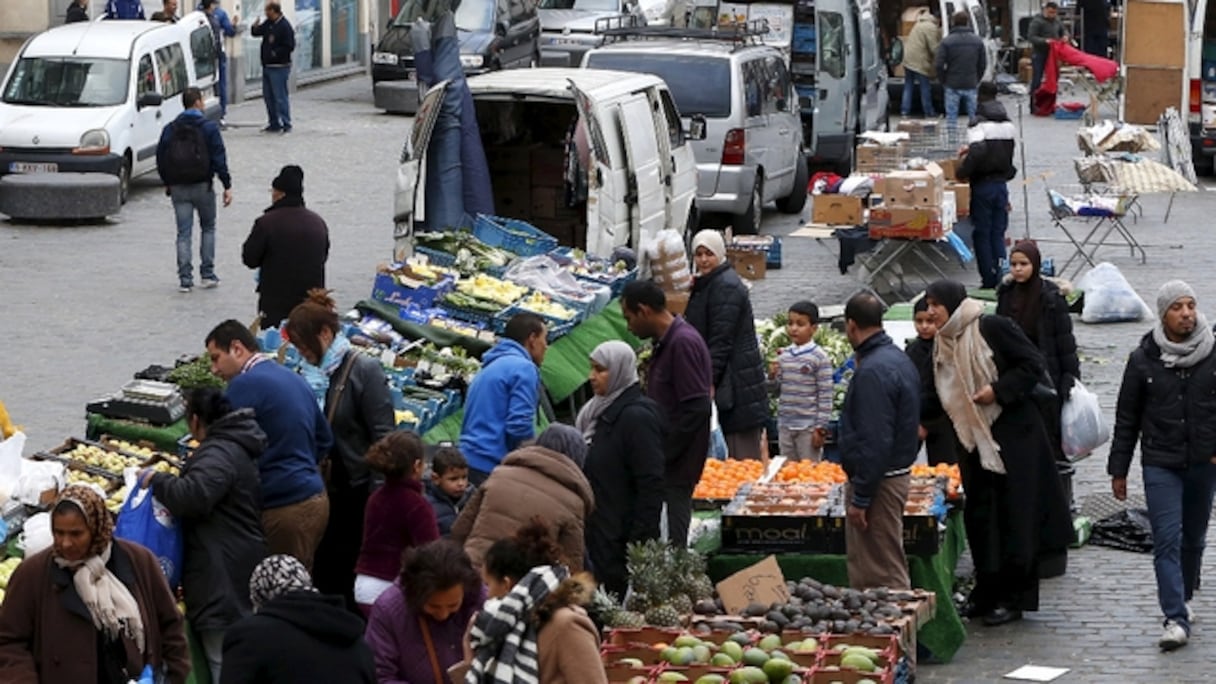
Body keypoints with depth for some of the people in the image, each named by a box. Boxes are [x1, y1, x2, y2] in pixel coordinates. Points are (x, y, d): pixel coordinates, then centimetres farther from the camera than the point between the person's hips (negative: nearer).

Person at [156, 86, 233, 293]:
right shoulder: (208, 127, -6)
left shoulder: (170, 129, 5)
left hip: (178, 188, 2)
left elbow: (161, 158, 8)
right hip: (202, 186, -2)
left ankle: (185, 279, -3)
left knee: (183, 233, 4)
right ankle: (207, 274, 12)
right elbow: (219, 158, -10)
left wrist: (167, 183, 21)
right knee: (208, 228, 15)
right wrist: (227, 185, -6)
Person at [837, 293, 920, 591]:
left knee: (882, 573, -5)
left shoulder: (872, 371, -20)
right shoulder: (900, 359, 12)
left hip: (878, 479, -10)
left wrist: (860, 498, -20)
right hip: (899, 473, 10)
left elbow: (875, 441, -23)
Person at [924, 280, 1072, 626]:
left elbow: (1033, 363, -12)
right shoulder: (942, 344, 9)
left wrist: (999, 390, -18)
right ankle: (987, 592, 17)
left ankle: (1013, 597, 3)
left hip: (1012, 435, -7)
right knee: (979, 515, 8)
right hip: (973, 439, 7)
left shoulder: (994, 328, -11)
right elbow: (941, 396, 16)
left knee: (1014, 513, -2)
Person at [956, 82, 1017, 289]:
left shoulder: (979, 124, -15)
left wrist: (962, 171, -16)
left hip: (983, 184, -5)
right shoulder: (1009, 125, 6)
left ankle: (989, 280, 4)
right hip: (1002, 184, 5)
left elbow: (977, 153, -29)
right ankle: (1001, 278, 8)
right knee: (998, 234, 11)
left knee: (982, 234, 4)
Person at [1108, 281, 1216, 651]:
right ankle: (1176, 619, -12)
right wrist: (1118, 469, 5)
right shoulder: (1143, 360, -2)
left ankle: (1182, 601, 35)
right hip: (1160, 464, -1)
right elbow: (1127, 418, 5)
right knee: (1167, 540, -10)